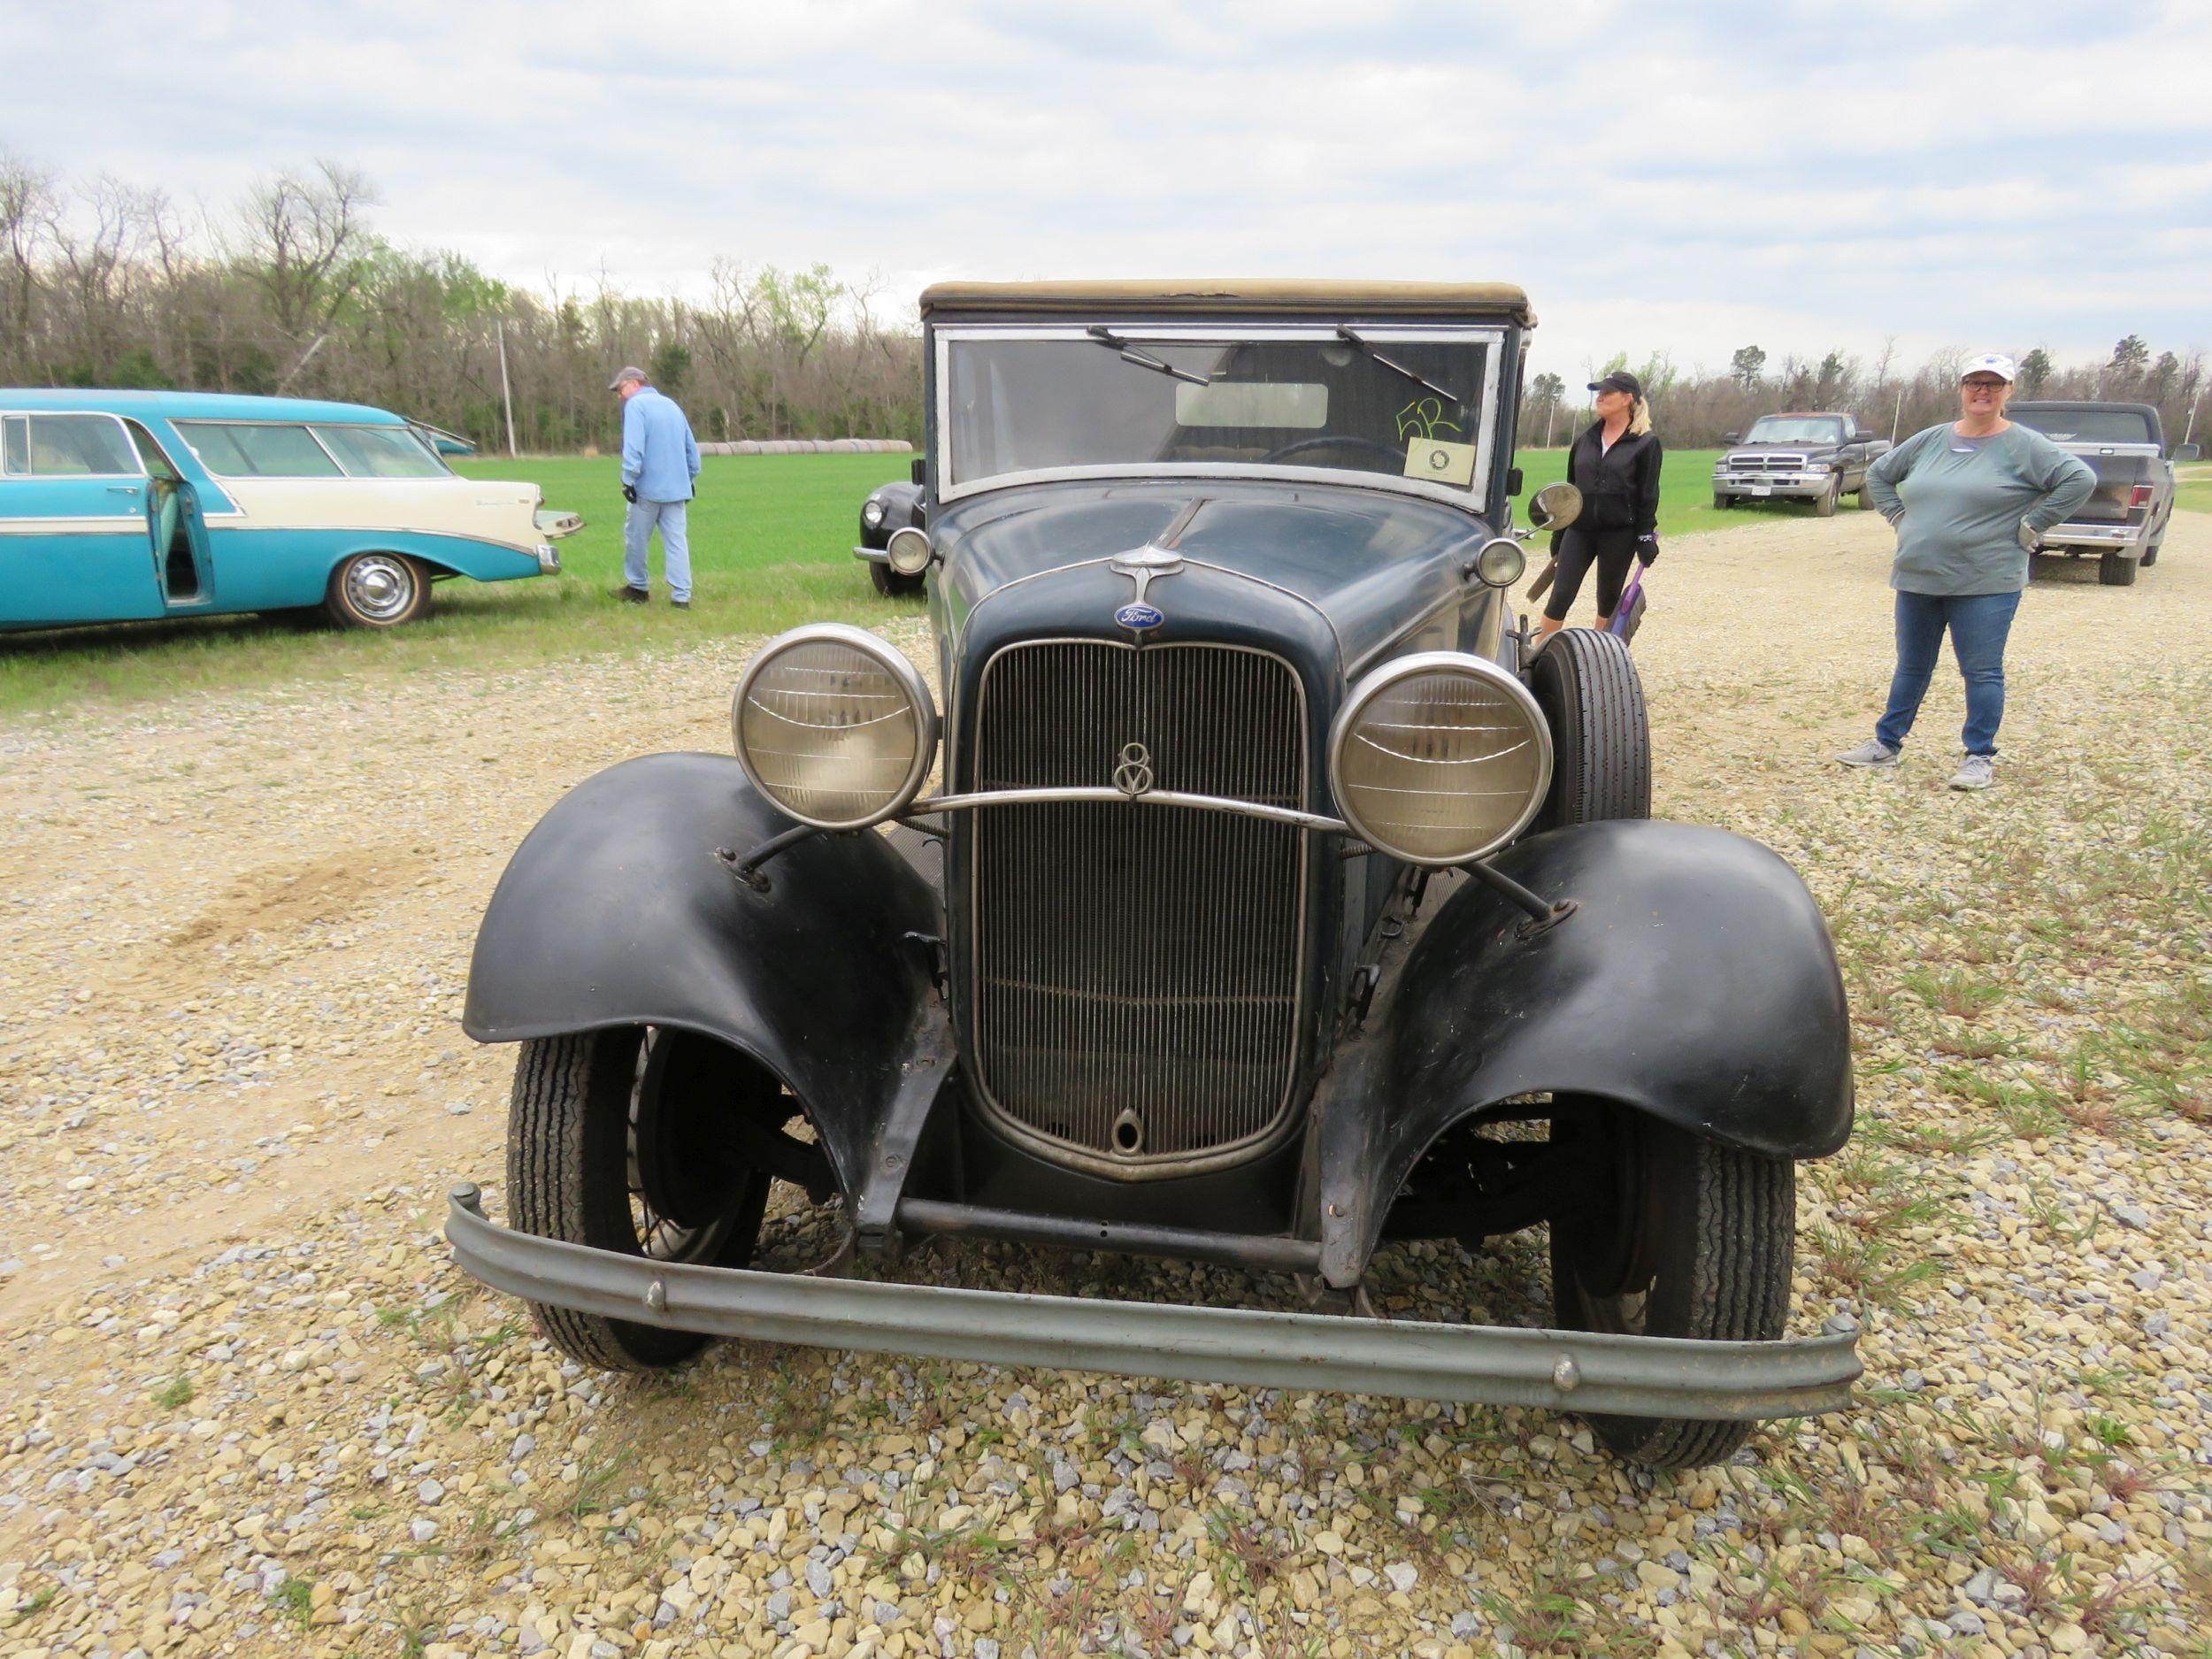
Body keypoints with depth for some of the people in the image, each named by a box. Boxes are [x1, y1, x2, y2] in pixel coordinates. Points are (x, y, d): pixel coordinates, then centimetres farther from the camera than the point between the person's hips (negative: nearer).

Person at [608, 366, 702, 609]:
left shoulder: (636, 405, -6)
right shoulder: (672, 405, 17)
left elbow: (633, 447, -17)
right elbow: (691, 447, 19)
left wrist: (629, 479, -16)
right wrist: (690, 478, 23)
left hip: (648, 488, -6)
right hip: (677, 487, 6)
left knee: (636, 538, 10)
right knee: (677, 541, 2)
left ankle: (638, 587, 21)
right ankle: (681, 596, -2)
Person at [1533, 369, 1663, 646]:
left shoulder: (1646, 443, -2)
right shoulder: (1586, 439, 10)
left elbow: (1648, 495, -4)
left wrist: (1645, 538, -10)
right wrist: (1558, 535, 14)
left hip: (1619, 534, -3)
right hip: (1579, 530, 3)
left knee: (1609, 601, 8)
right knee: (1560, 597, -4)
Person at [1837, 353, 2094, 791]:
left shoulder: (2024, 445, -4)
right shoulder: (1930, 440, 10)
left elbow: (2080, 479, -10)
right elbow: (1878, 475, 22)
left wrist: (2031, 525, -11)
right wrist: (1899, 517, 11)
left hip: (1985, 585, -5)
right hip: (1917, 579, 5)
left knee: (1983, 672, 1)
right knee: (1911, 668, 14)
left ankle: (1980, 758, 9)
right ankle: (1887, 744, 23)